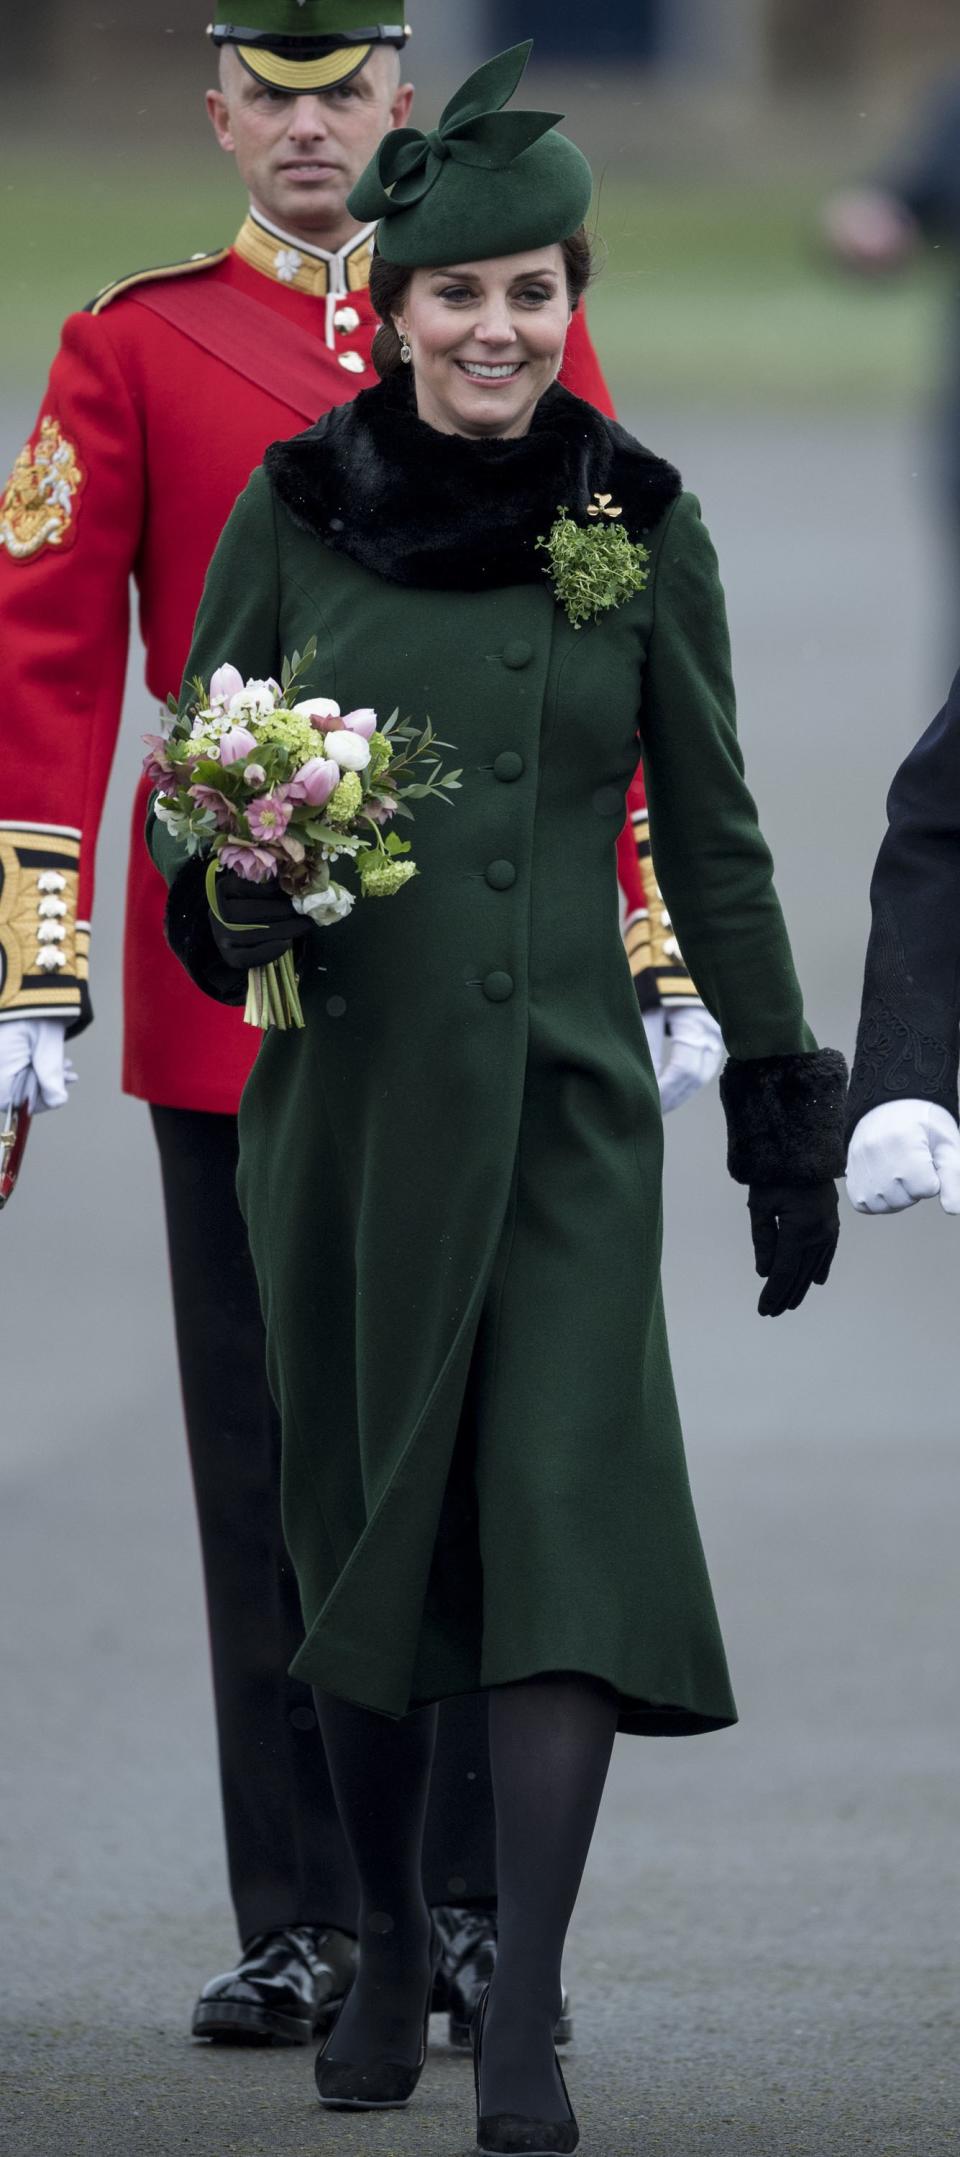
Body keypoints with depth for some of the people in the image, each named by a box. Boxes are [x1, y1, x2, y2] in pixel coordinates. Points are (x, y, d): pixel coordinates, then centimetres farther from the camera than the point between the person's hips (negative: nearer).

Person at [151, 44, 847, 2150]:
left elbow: (713, 836, 7)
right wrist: (235, 887, -14)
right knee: (362, 1519, 8)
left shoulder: (641, 525, 1)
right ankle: (389, 1944, 27)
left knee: (569, 1519, -13)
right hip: (346, 1084, 1)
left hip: (564, 1093, -1)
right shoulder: (294, 511, 0)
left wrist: (786, 1113, 7)